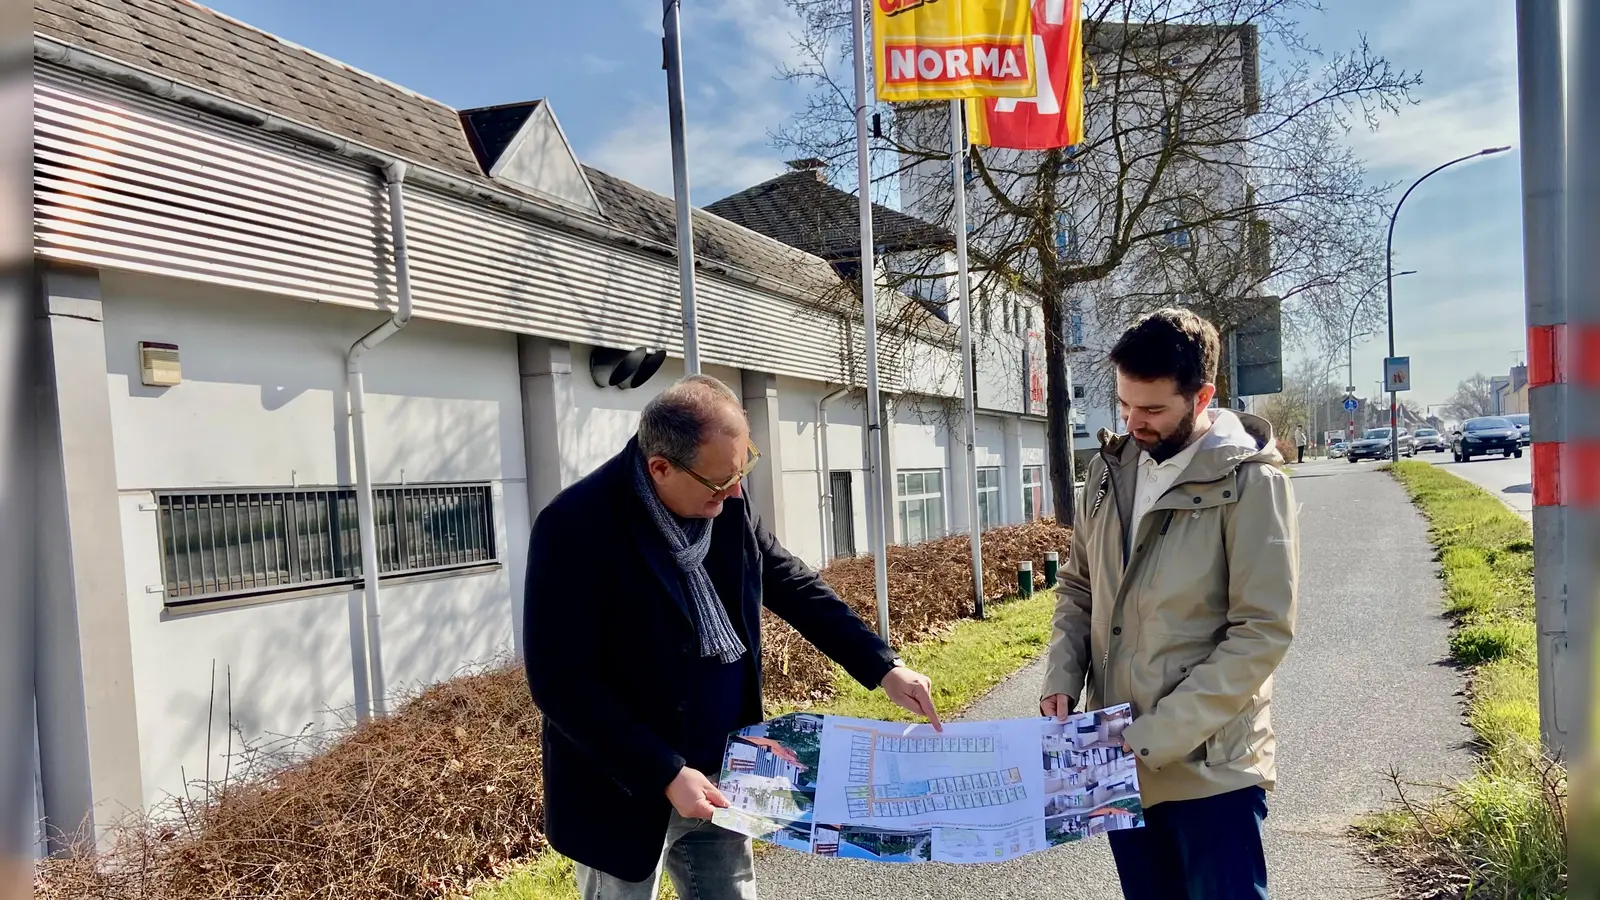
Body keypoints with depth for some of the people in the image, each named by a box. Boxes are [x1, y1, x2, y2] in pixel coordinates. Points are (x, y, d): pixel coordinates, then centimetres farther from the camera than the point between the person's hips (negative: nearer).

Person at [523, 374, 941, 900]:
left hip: (716, 775, 6)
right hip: (624, 795, -5)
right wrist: (665, 774, -23)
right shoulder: (576, 528, -24)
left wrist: (883, 668, 0)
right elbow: (560, 684, -22)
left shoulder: (725, 502, -5)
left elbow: (790, 583, 7)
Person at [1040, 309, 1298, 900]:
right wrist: (1061, 680, -3)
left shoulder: (1250, 484, -12)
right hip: (1119, 762, 5)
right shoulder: (1108, 470, 4)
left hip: (1209, 766, -5)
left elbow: (1262, 633, -16)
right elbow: (1078, 588, 14)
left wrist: (1155, 737, -19)